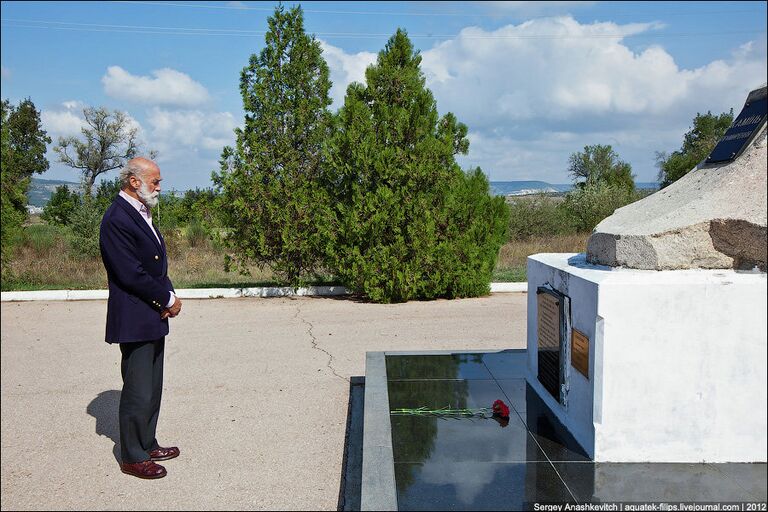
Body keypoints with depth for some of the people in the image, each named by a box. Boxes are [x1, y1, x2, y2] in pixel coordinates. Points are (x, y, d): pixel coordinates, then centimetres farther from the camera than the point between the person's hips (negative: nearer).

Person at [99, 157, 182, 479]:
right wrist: (168, 299, -12)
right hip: (134, 321, -9)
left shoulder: (142, 214, 13)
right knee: (138, 393, 1)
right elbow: (131, 274, -22)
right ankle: (132, 458, 15)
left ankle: (147, 444, 31)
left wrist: (168, 297, -2)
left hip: (154, 317, 9)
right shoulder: (117, 219, -18)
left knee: (152, 389, 17)